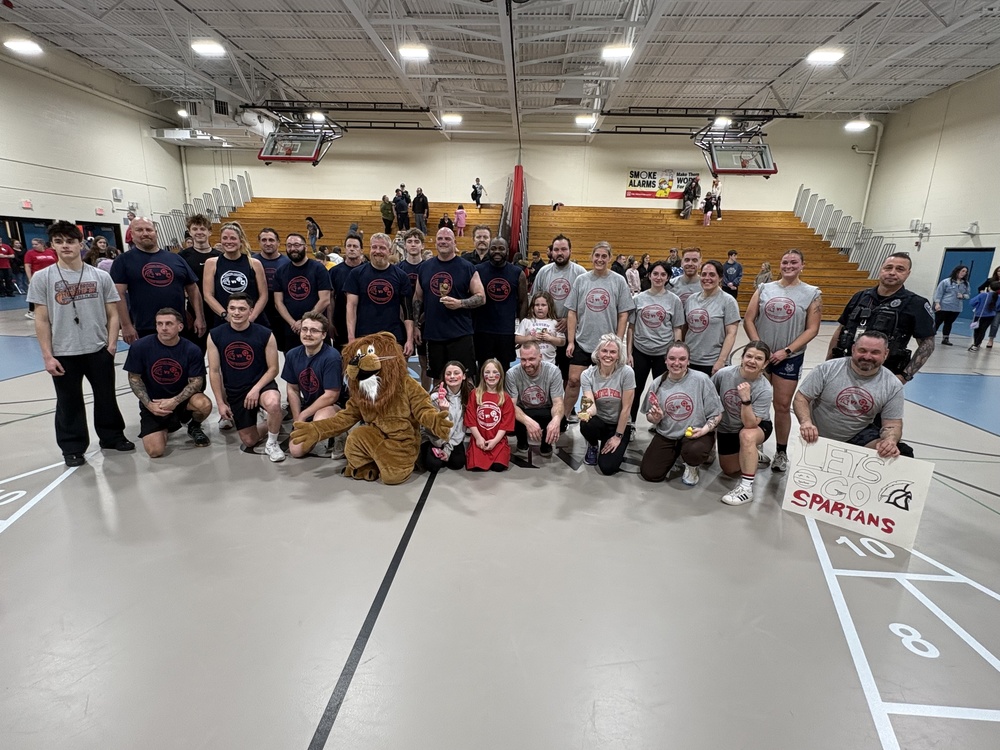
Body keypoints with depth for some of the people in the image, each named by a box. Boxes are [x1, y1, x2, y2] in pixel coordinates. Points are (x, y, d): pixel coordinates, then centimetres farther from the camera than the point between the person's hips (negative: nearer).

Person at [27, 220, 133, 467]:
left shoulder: (101, 276, 1)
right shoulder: (42, 277, -2)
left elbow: (112, 314, 4)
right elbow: (41, 320, -2)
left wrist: (111, 344, -5)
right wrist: (47, 356, -6)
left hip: (99, 351, 1)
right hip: (63, 354, -1)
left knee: (106, 397, 13)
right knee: (69, 402, 10)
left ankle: (112, 436, 31)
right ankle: (72, 448, 23)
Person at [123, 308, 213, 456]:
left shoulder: (192, 350, -14)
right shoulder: (140, 347, -13)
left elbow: (196, 381, -10)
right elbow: (134, 378, -3)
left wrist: (175, 401, -24)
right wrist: (148, 404, -13)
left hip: (182, 398, 0)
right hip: (153, 402, 0)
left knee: (204, 404, -35)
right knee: (155, 451, -14)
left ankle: (194, 427, 4)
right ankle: (164, 428, 25)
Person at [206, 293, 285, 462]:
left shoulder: (265, 334, -11)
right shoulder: (215, 335, -5)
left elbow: (273, 368, -6)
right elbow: (214, 371, -1)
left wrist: (256, 389, -20)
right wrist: (221, 403, -3)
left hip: (261, 384, -2)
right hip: (234, 391, 2)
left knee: (273, 404, -40)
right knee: (249, 442, 4)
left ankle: (272, 443, -12)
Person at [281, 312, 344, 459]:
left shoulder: (331, 357, -25)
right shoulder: (293, 355, -6)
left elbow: (331, 396, -23)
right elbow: (292, 389, 4)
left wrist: (302, 416, -14)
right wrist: (297, 421, -4)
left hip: (334, 405, -6)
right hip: (309, 405, 6)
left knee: (320, 420, -39)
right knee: (295, 451, -4)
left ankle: (340, 435, -5)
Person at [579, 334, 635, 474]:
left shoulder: (626, 372, -19)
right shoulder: (587, 374, -12)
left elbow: (626, 408, -15)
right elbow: (592, 406, -22)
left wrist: (618, 436, -11)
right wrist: (587, 411, -47)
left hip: (619, 425, -1)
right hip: (599, 421, 2)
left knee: (607, 467, -18)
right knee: (585, 424, -35)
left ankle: (618, 449, 20)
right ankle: (593, 446, 3)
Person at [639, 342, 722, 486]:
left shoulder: (701, 379, -11)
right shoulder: (658, 384, -2)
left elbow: (716, 414, -7)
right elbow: (650, 416, 7)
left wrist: (704, 430, -24)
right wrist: (655, 418, -16)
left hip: (695, 434, -3)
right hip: (666, 435, 3)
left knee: (694, 452, -37)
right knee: (649, 474, -5)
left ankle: (691, 467, 4)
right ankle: (674, 455, 27)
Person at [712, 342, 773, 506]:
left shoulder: (764, 390, -28)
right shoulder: (724, 374, -23)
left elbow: (750, 424, -33)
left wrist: (746, 399, -44)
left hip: (757, 426, -4)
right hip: (727, 428, 4)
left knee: (746, 435, -40)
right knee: (730, 471, 13)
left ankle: (746, 488, -29)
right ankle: (754, 456, 45)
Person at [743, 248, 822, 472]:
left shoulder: (812, 293, -1)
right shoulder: (764, 289, 3)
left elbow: (812, 329, -5)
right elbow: (748, 320, 0)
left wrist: (787, 351, -13)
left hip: (790, 358, -2)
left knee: (783, 406, 4)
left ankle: (781, 452, 19)